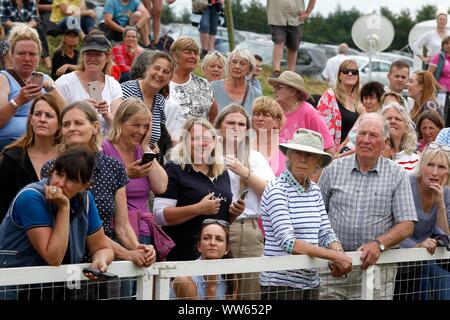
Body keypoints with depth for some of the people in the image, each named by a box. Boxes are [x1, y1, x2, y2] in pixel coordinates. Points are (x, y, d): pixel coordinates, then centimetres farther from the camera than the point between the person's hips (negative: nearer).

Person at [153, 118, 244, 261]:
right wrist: (198, 209, -20)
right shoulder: (174, 170, -4)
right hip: (184, 255, -6)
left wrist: (234, 213, 5)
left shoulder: (222, 173, 15)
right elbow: (160, 216, -13)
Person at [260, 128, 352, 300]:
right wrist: (333, 256, -23)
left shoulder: (315, 190, 11)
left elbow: (325, 233, 9)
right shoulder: (276, 190, -11)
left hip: (311, 282, 6)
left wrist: (339, 252, -12)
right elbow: (288, 242, -20)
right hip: (281, 282, -6)